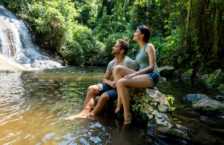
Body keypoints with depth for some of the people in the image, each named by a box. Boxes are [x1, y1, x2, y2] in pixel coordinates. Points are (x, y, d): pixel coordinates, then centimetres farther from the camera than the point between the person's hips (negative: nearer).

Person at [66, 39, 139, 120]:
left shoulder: (128, 62, -15)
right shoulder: (111, 63, 7)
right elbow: (105, 79, 13)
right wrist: (110, 83, -12)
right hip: (113, 85, 8)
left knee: (104, 96, -30)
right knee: (91, 89, -5)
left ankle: (91, 115, -7)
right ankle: (84, 113, -15)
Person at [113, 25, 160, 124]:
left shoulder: (149, 46, -2)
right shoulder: (140, 49, 22)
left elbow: (151, 67, -12)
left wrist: (134, 74, -20)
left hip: (151, 77, -8)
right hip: (142, 75, 8)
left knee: (121, 82, -27)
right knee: (117, 69, -8)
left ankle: (127, 115, -18)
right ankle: (120, 101, -16)